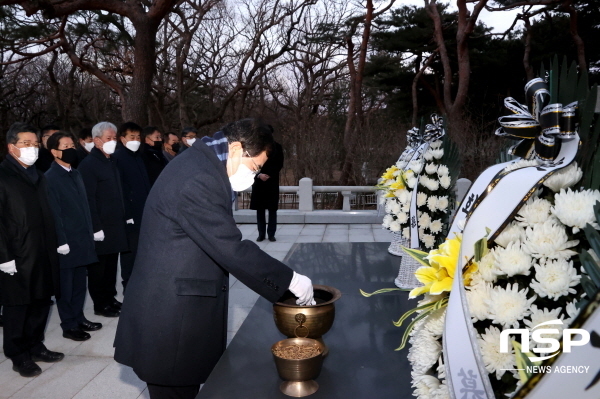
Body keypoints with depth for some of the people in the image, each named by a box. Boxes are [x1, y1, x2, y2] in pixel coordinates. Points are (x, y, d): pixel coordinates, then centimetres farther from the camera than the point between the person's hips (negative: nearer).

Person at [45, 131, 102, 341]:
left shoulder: (75, 174, 12)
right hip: (66, 242, -7)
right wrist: (61, 241, -16)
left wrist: (90, 233, 11)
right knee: (66, 285, 6)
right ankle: (69, 326, 17)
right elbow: (54, 213, -14)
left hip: (83, 240, 7)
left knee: (79, 283, 16)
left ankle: (78, 318, 29)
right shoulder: (50, 178, -11)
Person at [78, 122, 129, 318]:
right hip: (100, 227, -7)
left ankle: (110, 298, 26)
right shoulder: (88, 164, -10)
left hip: (115, 225, 7)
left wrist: (123, 217, 13)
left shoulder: (112, 162, 14)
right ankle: (100, 304, 14)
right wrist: (96, 227, -18)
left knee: (111, 264, 14)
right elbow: (88, 199, -15)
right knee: (98, 267, 4)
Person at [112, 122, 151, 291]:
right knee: (130, 251, 1)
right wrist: (127, 213, -17)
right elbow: (119, 188, -14)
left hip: (144, 212, 7)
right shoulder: (117, 157, -9)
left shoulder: (138, 155, 15)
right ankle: (129, 286, 13)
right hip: (131, 214, -7)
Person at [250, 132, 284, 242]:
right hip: (258, 181, 1)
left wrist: (269, 175, -11)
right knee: (259, 208, 3)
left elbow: (279, 164, 1)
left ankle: (271, 234, 7)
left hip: (272, 182, -1)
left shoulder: (277, 147, 3)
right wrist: (259, 175, -13)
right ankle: (261, 234, 10)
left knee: (272, 209, 1)